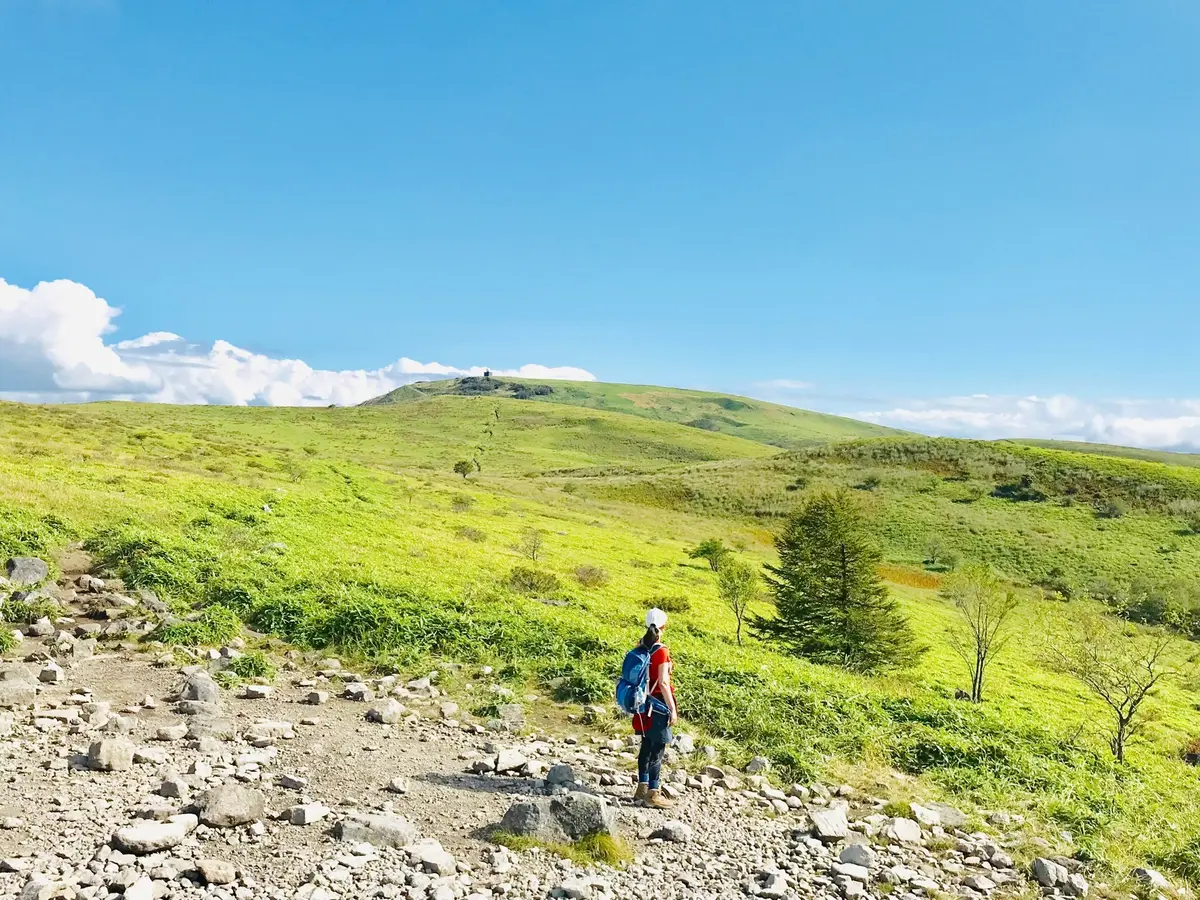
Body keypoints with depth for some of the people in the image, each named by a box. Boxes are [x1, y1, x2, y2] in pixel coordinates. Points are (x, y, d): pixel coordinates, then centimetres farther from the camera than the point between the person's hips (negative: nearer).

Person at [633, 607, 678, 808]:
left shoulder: (641, 648, 4)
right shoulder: (661, 651, -17)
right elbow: (663, 683, -20)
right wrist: (672, 709, -17)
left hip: (644, 703, 7)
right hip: (658, 704, -7)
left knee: (647, 746, 17)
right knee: (658, 748, -1)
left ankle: (642, 788, 25)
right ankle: (653, 794, 2)